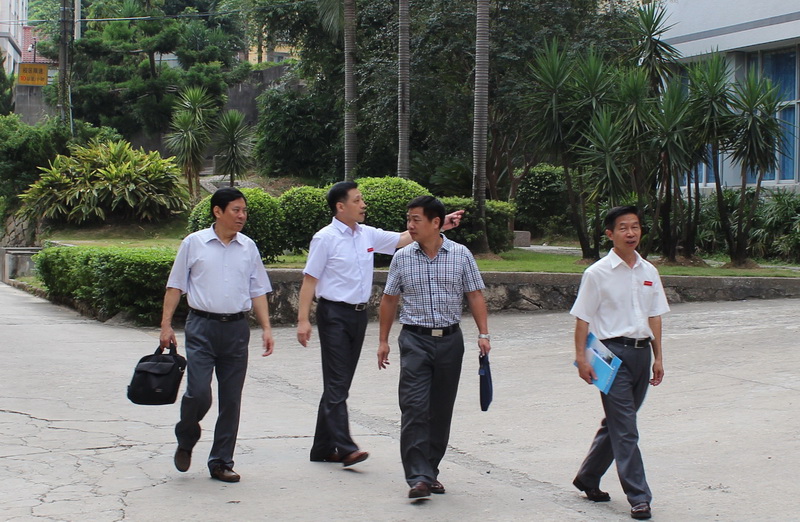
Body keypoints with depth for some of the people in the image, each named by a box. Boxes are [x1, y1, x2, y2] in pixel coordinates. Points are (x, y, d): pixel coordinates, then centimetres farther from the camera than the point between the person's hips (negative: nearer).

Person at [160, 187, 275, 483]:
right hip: (202, 327, -3)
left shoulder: (248, 248, 9)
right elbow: (176, 286, 4)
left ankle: (222, 462, 15)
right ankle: (186, 440, 19)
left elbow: (258, 291, 13)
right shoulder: (194, 243, 1)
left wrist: (266, 328, 4)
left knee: (232, 400, 4)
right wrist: (166, 324, -2)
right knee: (198, 393, -12)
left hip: (237, 328, 3)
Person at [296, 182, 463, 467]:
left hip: (358, 314, 7)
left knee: (339, 384, 10)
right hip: (334, 314, -7)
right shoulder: (325, 239, -10)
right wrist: (303, 320, -17)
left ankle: (323, 448, 17)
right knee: (337, 384, -9)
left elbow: (404, 238, 17)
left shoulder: (368, 235, 10)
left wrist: (441, 224, 10)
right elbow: (309, 280, -11)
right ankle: (345, 448, -12)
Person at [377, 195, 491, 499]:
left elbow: (475, 295, 4)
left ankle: (431, 471, 20)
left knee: (441, 410, 8)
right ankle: (419, 477, -13)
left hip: (450, 340, 1)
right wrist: (383, 340, 9)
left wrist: (483, 333, -5)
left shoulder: (461, 255, 2)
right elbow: (390, 300, 10)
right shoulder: (402, 258, 4)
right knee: (415, 407, -12)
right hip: (415, 340, -1)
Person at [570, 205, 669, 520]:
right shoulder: (598, 274, -6)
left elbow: (654, 317, 15)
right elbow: (583, 319, -4)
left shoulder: (649, 272, 10)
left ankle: (588, 479, 31)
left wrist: (657, 357, 12)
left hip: (641, 351, 6)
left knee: (616, 423, 15)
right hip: (613, 352, -6)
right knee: (624, 428, -8)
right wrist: (582, 358, -10)